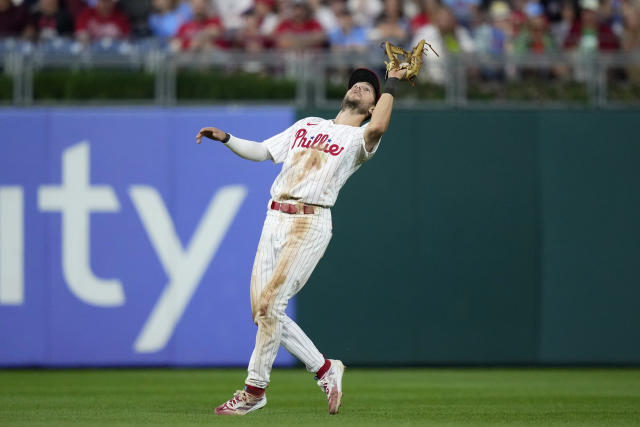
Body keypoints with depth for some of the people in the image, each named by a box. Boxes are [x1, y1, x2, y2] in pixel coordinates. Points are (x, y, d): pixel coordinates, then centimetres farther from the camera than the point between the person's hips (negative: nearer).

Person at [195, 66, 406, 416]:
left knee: (270, 305, -15)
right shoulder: (306, 125, 23)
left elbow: (377, 128, -21)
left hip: (311, 224, -7)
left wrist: (391, 84, -10)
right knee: (262, 311, 2)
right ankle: (324, 369, 14)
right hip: (275, 220, 7)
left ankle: (254, 390, -6)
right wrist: (226, 139, 11)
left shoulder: (359, 138, 4)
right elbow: (260, 151, 26)